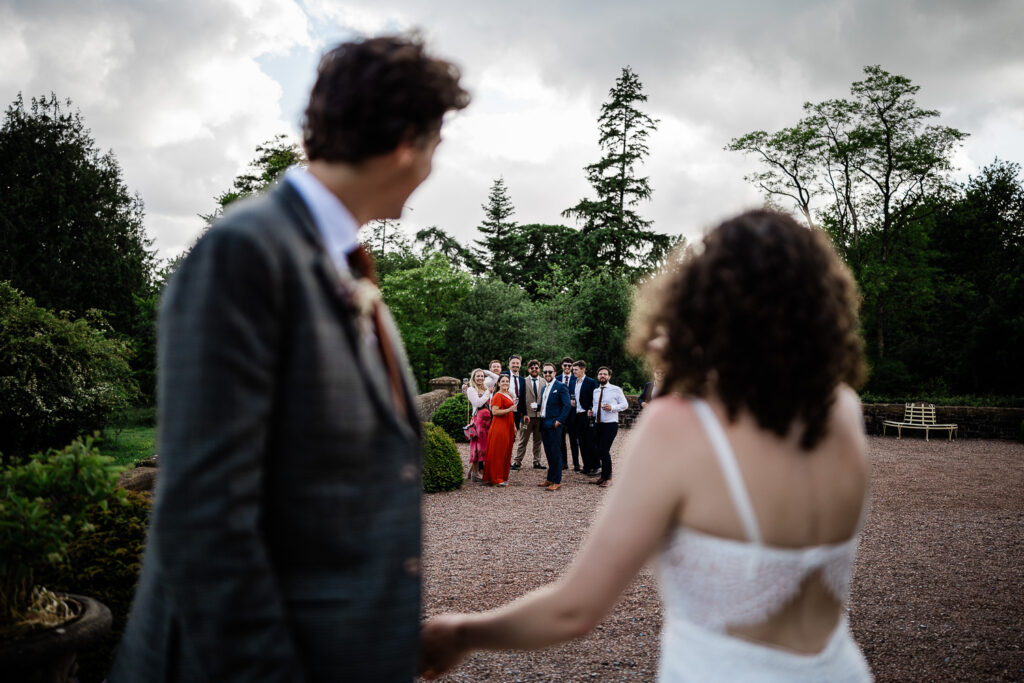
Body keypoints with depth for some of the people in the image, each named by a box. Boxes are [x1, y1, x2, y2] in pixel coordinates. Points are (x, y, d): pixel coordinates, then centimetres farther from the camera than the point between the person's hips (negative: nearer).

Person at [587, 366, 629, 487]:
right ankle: (604, 475, 26)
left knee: (604, 450, -11)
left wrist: (612, 407, -17)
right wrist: (592, 412, 3)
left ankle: (607, 478, 5)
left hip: (610, 424, -6)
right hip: (598, 424, 6)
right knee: (596, 451, 7)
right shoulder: (595, 391, 14)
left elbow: (625, 404, -2)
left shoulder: (616, 390, -2)